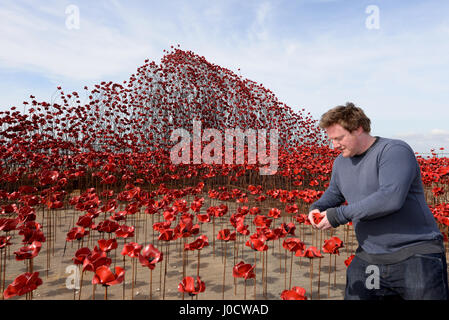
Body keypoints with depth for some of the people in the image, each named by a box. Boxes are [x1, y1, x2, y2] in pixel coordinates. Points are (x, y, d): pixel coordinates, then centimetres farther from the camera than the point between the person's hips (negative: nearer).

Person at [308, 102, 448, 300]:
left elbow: (391, 198, -29)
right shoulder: (340, 162, 8)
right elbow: (333, 193, 23)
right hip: (368, 259, 6)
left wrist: (339, 215, -23)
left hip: (417, 256, -6)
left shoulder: (395, 150, -15)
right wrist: (317, 208, 0)